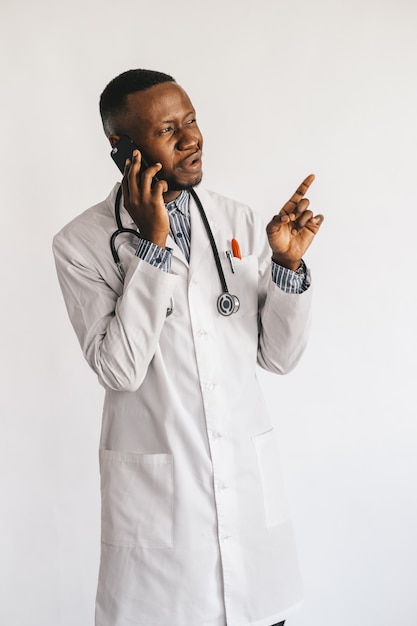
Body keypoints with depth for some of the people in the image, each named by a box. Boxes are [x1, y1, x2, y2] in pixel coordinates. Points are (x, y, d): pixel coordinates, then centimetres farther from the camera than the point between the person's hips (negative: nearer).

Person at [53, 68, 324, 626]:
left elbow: (279, 356, 3)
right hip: (154, 490, -3)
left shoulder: (241, 222, 2)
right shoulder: (82, 243, -8)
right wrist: (153, 246, -21)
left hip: (250, 476, 3)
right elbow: (119, 369, -18)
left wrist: (287, 265, -12)